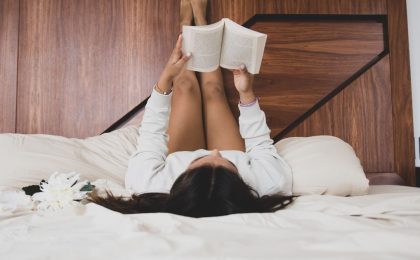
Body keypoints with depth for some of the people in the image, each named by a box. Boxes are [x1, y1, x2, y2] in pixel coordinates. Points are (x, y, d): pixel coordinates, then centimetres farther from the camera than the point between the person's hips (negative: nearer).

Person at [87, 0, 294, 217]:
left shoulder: (153, 187, -45)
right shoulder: (272, 184, -44)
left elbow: (151, 138, -23)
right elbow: (261, 145, -21)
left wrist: (165, 79, -22)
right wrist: (247, 94, -23)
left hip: (179, 160, 0)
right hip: (239, 159, 1)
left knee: (185, 86, 7)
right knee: (213, 89, 10)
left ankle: (187, 18, 37)